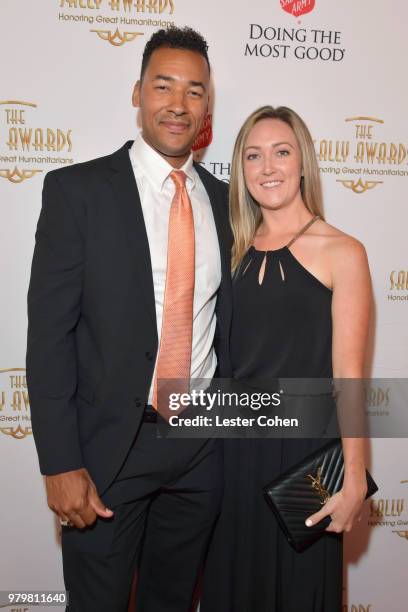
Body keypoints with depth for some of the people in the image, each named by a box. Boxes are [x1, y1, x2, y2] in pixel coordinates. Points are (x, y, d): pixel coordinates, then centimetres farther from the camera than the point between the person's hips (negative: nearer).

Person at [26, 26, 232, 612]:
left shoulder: (224, 201, 5)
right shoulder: (77, 190, -8)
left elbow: (226, 322, 10)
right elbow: (49, 332, -11)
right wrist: (61, 465, -14)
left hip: (202, 443, 4)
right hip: (109, 445, -3)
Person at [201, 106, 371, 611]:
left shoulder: (341, 252, -9)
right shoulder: (237, 249, 5)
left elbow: (347, 374, -11)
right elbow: (226, 355, 8)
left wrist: (354, 476, -11)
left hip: (304, 449, -4)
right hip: (234, 444, 4)